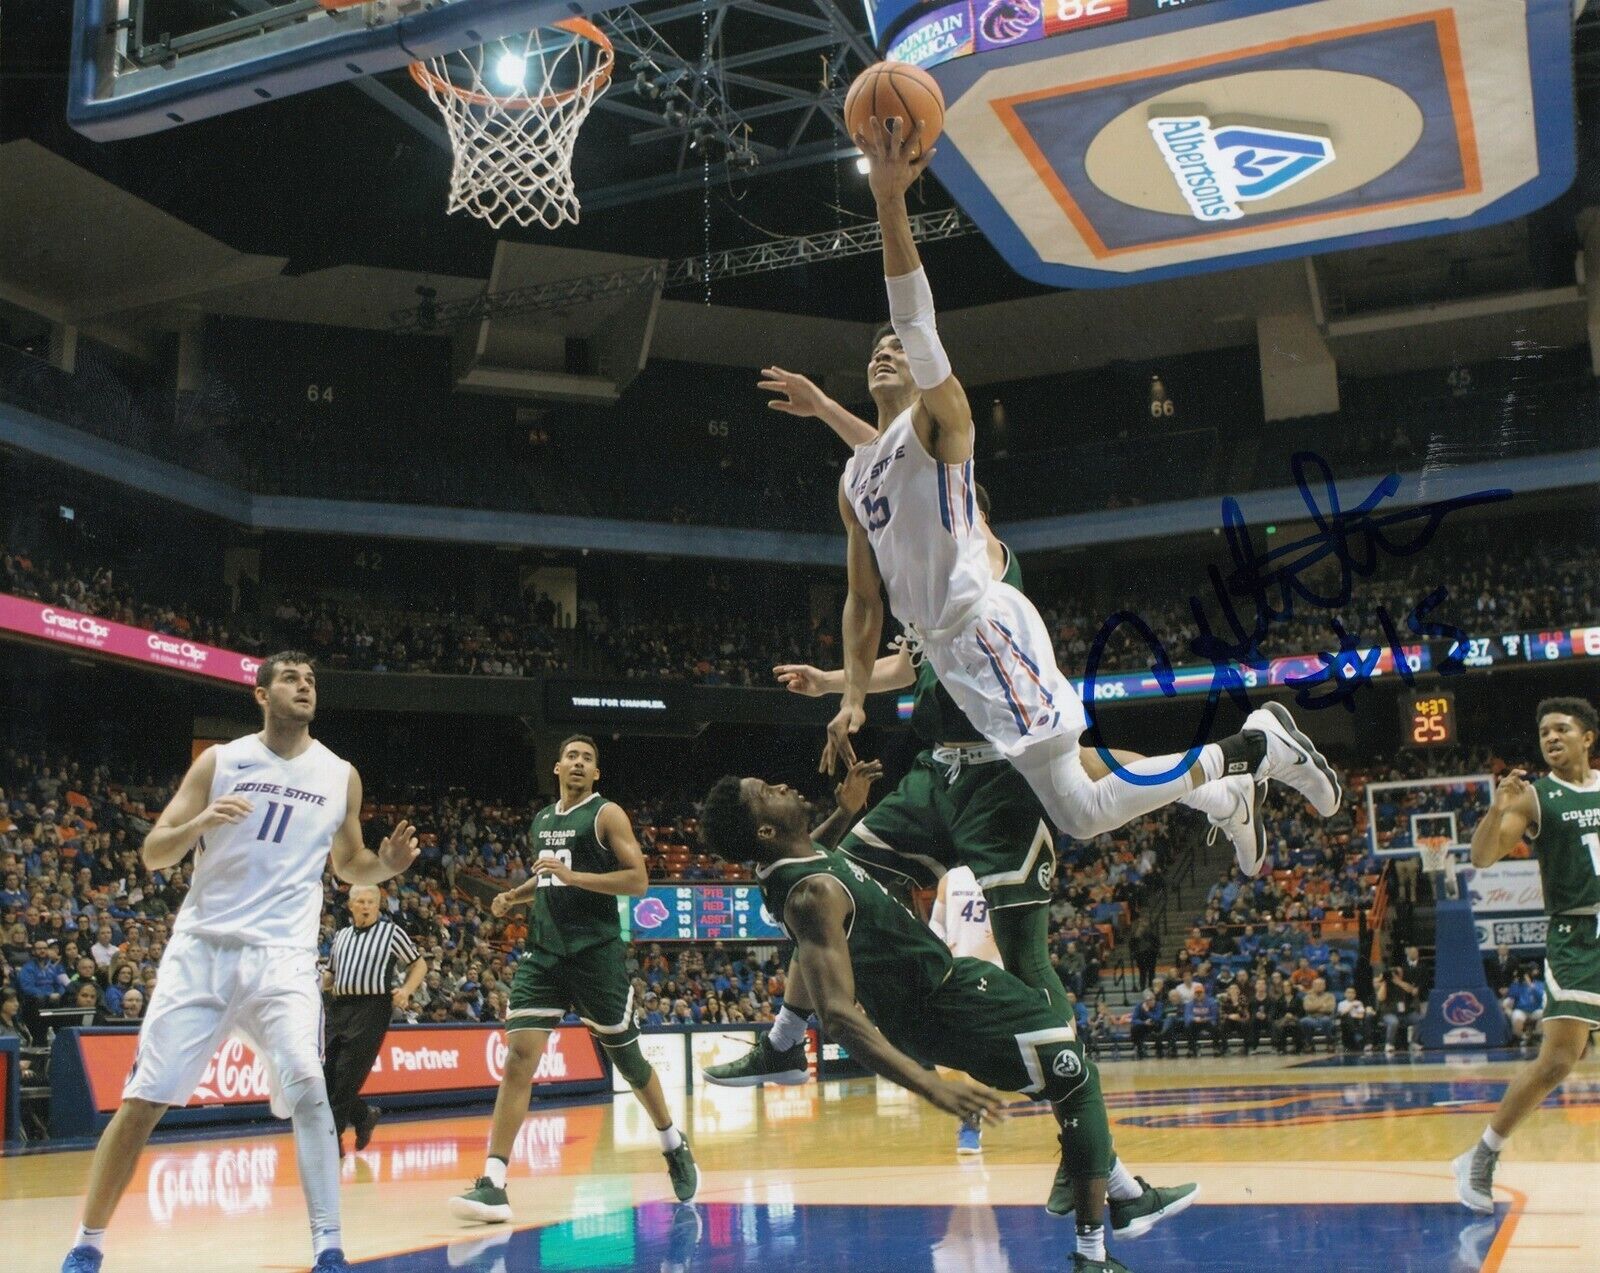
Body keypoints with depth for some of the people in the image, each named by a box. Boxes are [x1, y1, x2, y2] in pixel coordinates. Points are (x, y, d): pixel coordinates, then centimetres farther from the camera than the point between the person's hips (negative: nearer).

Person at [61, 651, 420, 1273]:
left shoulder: (340, 775, 6)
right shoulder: (219, 761, 3)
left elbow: (348, 865, 18)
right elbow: (153, 853, 2)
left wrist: (388, 863, -5)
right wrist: (201, 822, -19)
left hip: (283, 955, 0)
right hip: (202, 947, 0)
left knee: (306, 1085, -21)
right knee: (143, 1099, 0)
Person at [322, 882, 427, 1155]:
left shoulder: (391, 932, 3)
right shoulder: (341, 936, 18)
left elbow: (419, 964, 8)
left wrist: (406, 990, -9)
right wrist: (318, 984, 5)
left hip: (371, 1008, -6)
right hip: (339, 1007, 6)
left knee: (347, 1073, -11)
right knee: (329, 1073, 2)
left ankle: (332, 1135, -3)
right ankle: (364, 1115, 25)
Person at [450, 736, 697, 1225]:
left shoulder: (607, 814, -4)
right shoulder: (540, 821, 15)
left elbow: (638, 880, -13)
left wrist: (573, 876, -21)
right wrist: (515, 895, 12)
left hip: (596, 952, -4)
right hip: (543, 951, 5)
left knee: (627, 1057, 8)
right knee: (519, 1056, -10)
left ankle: (676, 1148, 32)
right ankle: (493, 1184, -13)